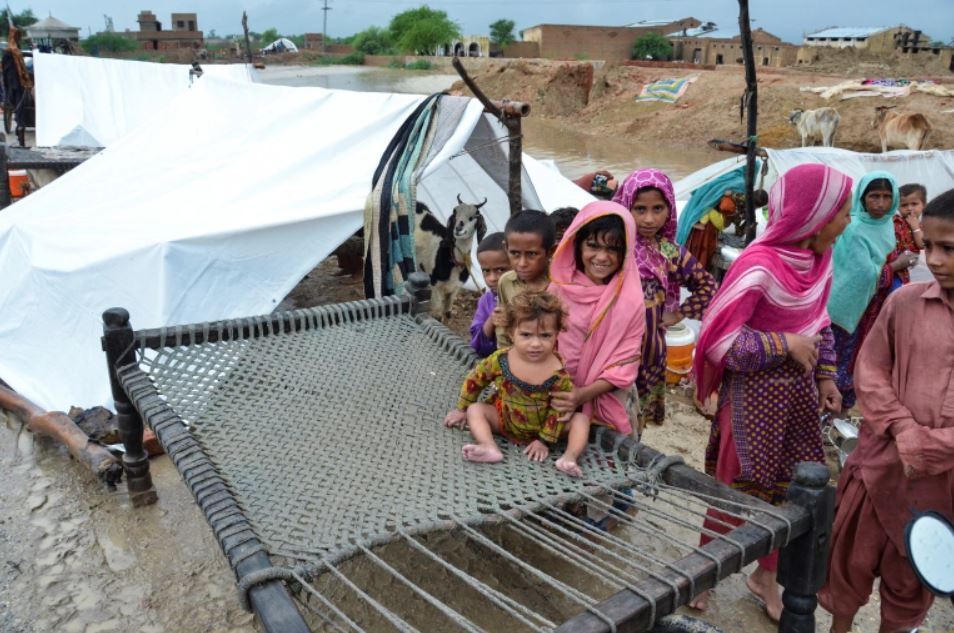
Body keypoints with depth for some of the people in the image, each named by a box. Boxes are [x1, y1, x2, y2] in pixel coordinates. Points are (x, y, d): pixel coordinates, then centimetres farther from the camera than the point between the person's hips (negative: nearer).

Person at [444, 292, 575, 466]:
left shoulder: (559, 373, -26)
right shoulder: (500, 359, -19)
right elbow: (475, 379, -1)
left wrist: (545, 441, -15)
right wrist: (462, 409, 8)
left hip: (539, 427, -2)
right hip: (504, 419, 2)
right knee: (475, 409, -18)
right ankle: (490, 449, -36)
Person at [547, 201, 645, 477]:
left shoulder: (629, 301, -13)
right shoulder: (560, 288, -6)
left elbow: (624, 365, -11)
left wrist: (584, 395, -24)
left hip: (605, 401, -3)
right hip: (557, 395, 3)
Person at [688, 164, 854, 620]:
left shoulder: (820, 258, 0)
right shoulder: (758, 266, -24)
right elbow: (720, 339, -23)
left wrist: (826, 376, 8)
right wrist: (788, 346, -18)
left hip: (798, 391, 7)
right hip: (755, 393, -7)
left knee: (791, 490, 15)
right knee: (738, 493, 7)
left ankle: (765, 575, 37)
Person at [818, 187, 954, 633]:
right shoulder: (905, 301, -4)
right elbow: (869, 371, -1)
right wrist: (903, 430, -13)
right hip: (883, 462, 1)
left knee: (914, 576, 18)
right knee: (851, 558, 14)